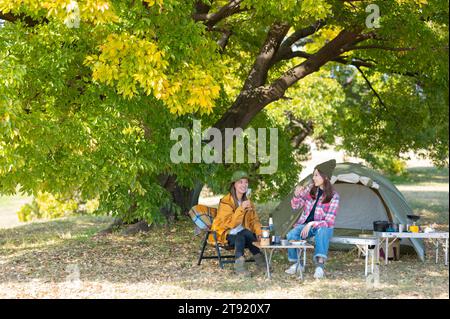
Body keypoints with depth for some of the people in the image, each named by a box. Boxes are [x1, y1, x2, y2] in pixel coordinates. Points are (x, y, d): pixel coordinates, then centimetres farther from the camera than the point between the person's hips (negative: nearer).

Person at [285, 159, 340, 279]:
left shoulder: (333, 196, -11)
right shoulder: (311, 188, 1)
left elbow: (329, 221, -13)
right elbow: (295, 206, 8)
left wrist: (311, 224, -26)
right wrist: (297, 195, -14)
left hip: (321, 226, -4)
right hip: (305, 224, 4)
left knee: (322, 232, -41)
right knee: (291, 235, -28)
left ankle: (319, 266, -48)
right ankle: (296, 264, -7)